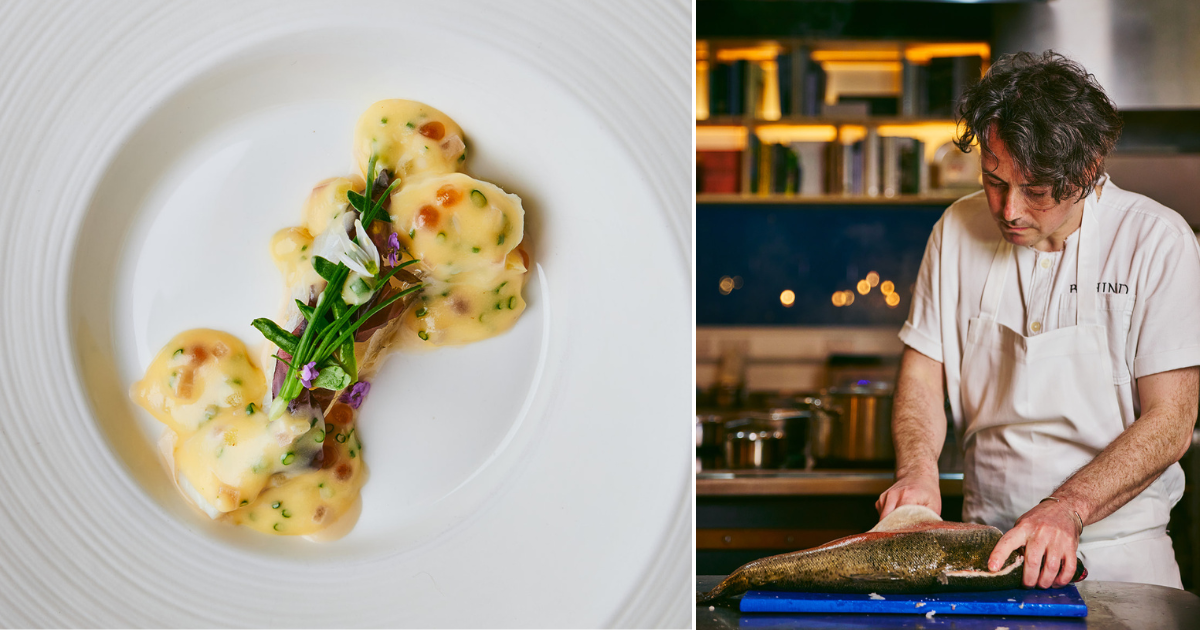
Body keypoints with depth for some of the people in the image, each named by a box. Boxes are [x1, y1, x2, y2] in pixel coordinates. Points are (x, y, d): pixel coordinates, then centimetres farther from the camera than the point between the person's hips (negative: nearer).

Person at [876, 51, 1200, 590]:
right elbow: (923, 370, 10)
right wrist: (918, 469, -10)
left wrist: (1068, 509, -23)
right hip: (987, 545, 3)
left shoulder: (1157, 239, -7)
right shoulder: (958, 229, 5)